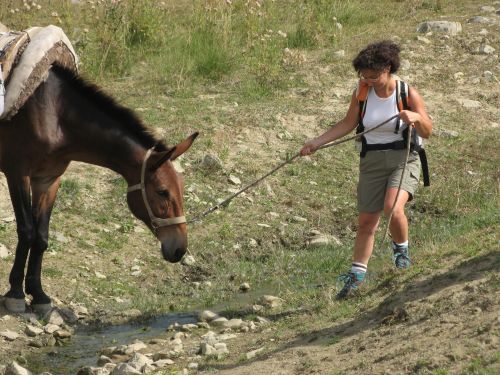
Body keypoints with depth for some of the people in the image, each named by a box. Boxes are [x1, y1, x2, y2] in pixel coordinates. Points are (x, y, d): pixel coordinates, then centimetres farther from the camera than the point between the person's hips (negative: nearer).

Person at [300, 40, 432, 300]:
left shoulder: (408, 94, -11)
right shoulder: (362, 92, -3)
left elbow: (427, 132, -5)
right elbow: (348, 124, 9)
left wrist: (417, 118, -27)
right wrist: (316, 143, 4)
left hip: (403, 160, -3)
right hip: (372, 161, 4)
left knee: (393, 208, -27)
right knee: (366, 221, 5)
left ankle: (401, 248, 2)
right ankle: (357, 274, 18)